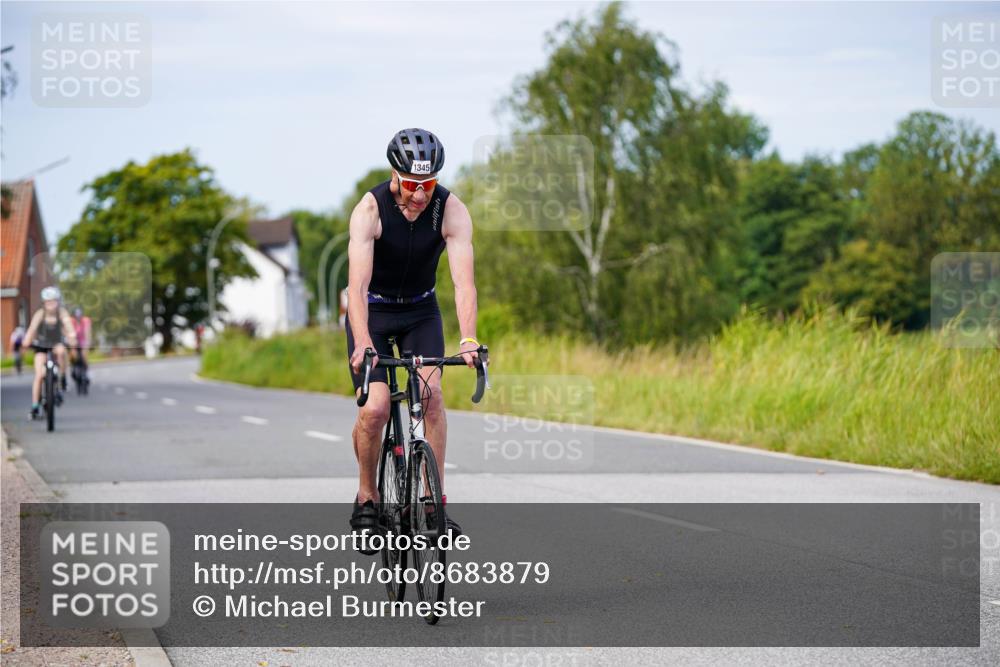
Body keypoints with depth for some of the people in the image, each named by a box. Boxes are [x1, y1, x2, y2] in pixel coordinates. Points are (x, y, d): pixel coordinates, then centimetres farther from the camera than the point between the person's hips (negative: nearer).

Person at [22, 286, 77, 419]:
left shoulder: (62, 313, -17)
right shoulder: (40, 314, -18)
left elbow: (68, 325, -31)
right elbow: (32, 327, -29)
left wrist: (72, 338, -49)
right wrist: (27, 341, -45)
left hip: (57, 343, 0)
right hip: (42, 345, 0)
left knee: (61, 350, -36)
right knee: (39, 375, -13)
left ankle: (62, 377, -13)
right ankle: (35, 406, -7)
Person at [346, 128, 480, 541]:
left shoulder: (451, 211, -22)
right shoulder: (370, 209, -27)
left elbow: (464, 282, -31)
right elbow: (358, 283, -36)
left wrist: (468, 340, -46)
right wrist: (362, 343, -51)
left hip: (420, 311, 2)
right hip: (372, 310, -2)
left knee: (432, 394, -19)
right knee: (375, 409, -16)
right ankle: (366, 498, 6)